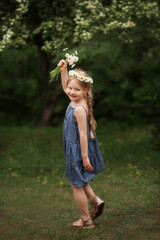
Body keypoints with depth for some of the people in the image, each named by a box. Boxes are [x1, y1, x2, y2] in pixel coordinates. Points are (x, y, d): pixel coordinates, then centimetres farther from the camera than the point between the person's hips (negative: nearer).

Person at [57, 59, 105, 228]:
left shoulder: (79, 109, -27)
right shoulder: (75, 100, 0)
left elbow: (83, 134, -26)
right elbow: (65, 87, 21)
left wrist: (85, 157, -23)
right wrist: (63, 70, 10)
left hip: (78, 150, -9)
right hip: (74, 149, 9)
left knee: (76, 184, 5)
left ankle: (86, 220, 16)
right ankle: (95, 200, 21)